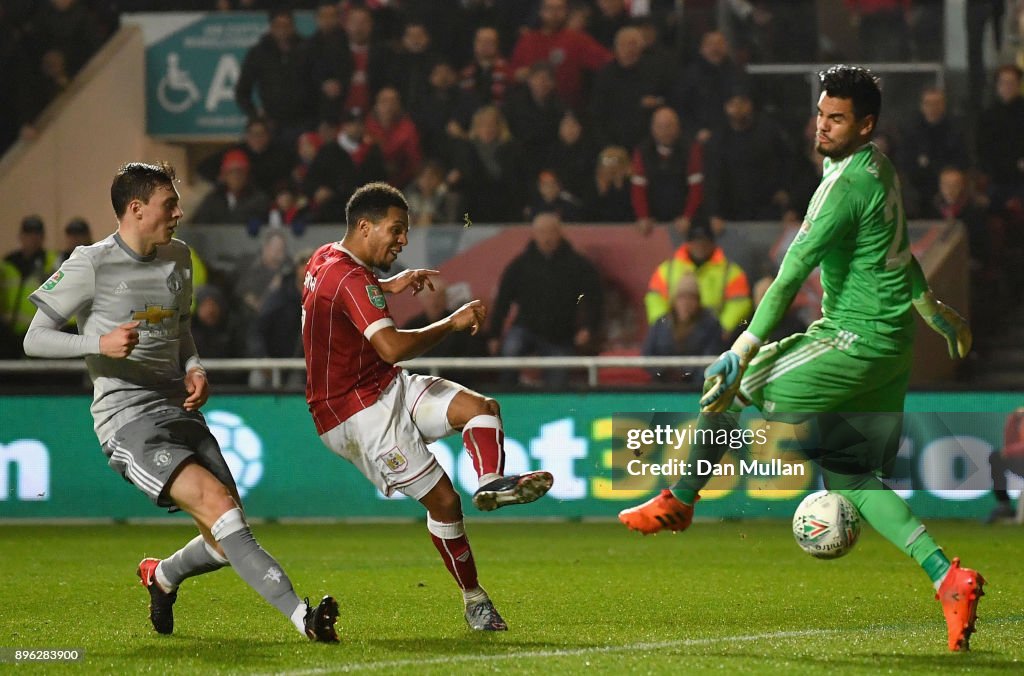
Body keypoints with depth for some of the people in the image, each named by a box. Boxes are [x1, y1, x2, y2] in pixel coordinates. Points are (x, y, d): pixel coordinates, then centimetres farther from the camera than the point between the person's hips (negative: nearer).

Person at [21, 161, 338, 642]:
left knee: (227, 541, 2)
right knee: (219, 504, -26)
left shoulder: (177, 258, 13)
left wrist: (195, 369, 6)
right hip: (127, 419, -7)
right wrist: (100, 344, -22)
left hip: (179, 412, 7)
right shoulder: (92, 264, -7)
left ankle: (163, 575, 36)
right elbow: (34, 340, -5)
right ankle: (302, 616, -32)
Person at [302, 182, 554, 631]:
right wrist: (453, 323, -25)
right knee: (442, 499, -12)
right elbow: (392, 347, -36)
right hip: (356, 412, -10)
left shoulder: (326, 258, 11)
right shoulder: (350, 281, -22)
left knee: (480, 407, -8)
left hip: (389, 389, 10)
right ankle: (474, 599, 0)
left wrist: (389, 286, 25)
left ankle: (492, 482, -35)